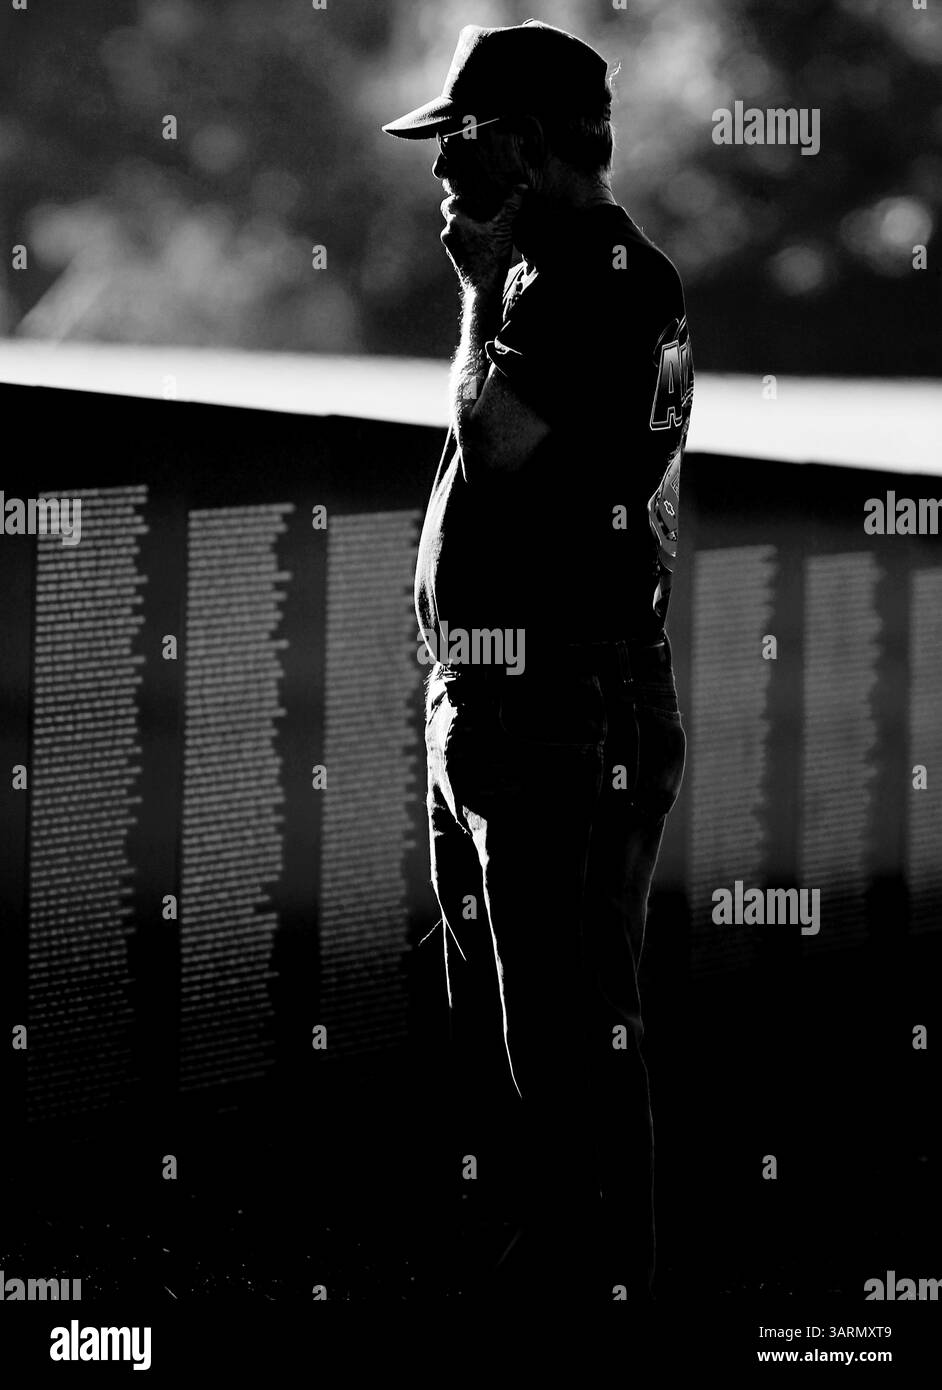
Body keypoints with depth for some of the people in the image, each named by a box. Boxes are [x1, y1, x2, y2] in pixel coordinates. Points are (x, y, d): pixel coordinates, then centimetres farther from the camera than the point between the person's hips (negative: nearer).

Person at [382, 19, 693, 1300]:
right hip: (489, 699, 11)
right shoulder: (554, 274, 19)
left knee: (573, 1019, -8)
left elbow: (501, 433, -24)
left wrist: (483, 285, -13)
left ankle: (602, 1273, -5)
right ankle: (541, 1254, 24)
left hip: (566, 711, -11)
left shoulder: (601, 276, -13)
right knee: (496, 1012, 16)